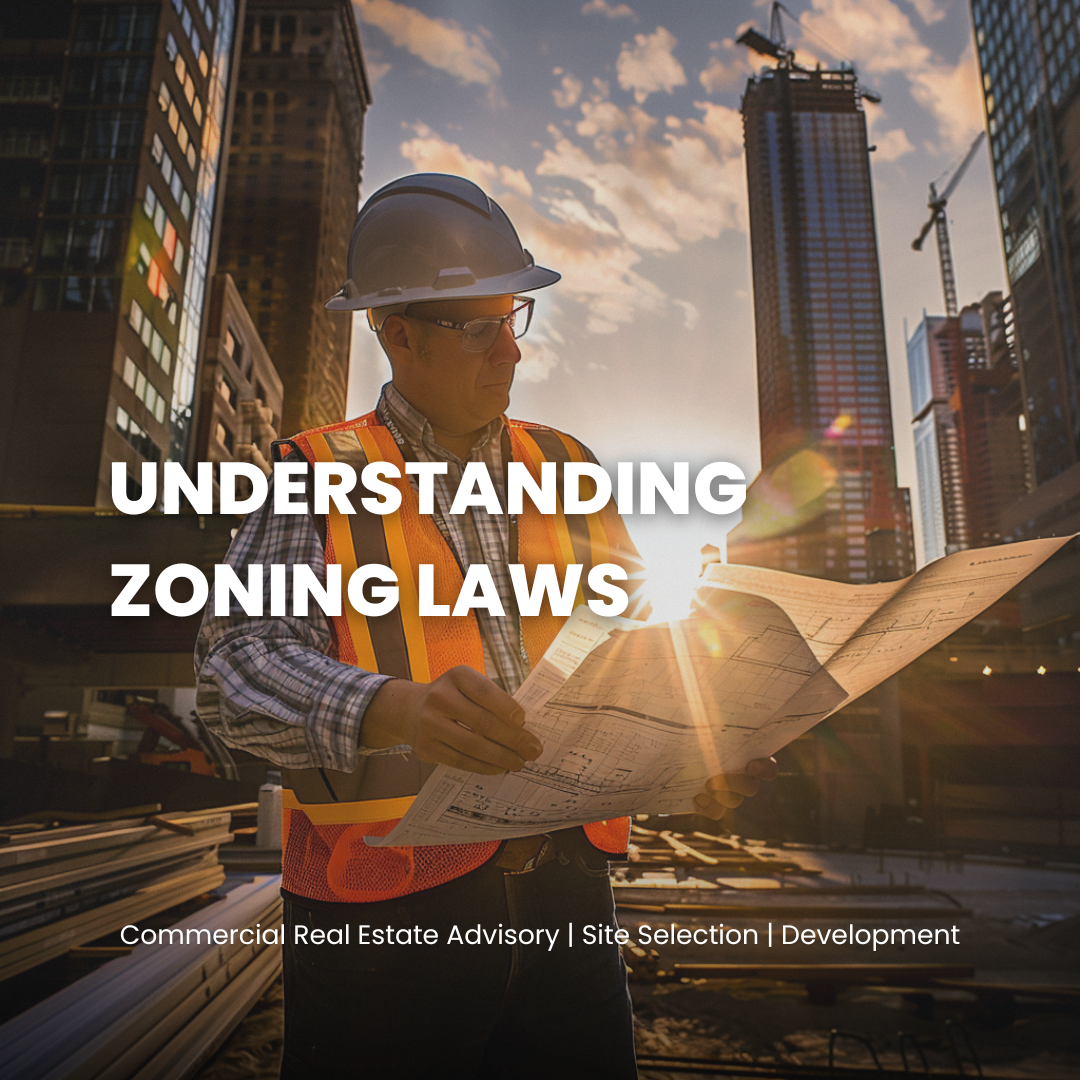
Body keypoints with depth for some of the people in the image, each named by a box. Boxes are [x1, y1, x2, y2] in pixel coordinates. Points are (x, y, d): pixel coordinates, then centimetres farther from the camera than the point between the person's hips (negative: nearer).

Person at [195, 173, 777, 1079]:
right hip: (383, 900, -3)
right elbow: (244, 662, -15)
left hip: (565, 883, 4)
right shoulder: (319, 476, -3)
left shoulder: (565, 470, 10)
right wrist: (395, 708, -34)